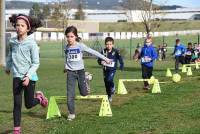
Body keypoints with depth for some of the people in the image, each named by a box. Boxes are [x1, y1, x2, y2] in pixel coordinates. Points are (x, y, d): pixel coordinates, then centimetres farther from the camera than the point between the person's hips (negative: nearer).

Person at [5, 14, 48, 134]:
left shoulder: (32, 44, -13)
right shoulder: (12, 42, 0)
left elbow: (36, 63, -10)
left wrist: (28, 76, -21)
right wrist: (8, 67, 34)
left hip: (29, 77, -3)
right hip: (17, 76, 3)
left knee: (28, 104, 7)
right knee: (17, 104, -1)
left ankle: (39, 97, 39)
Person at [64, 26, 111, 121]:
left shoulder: (80, 46, -10)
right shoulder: (66, 47, 0)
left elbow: (93, 52, -7)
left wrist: (105, 58, -5)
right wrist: (66, 66, 26)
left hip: (80, 71, -2)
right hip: (70, 72, 2)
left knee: (84, 93, 5)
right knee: (70, 94, -5)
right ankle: (71, 113, 6)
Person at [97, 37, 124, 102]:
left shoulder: (115, 51, -8)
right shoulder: (103, 52, -2)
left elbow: (120, 58, 2)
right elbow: (99, 60, 3)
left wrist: (121, 65, -6)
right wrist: (101, 62, -17)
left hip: (112, 69, -3)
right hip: (105, 69, 3)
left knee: (109, 80, -27)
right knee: (106, 83, 10)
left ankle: (112, 87, 7)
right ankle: (109, 96, 28)